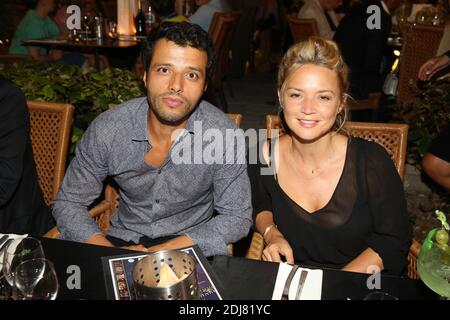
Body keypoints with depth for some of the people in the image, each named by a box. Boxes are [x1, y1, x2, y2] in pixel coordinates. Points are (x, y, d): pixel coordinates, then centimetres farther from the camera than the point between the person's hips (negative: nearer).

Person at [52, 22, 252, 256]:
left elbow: (237, 217, -10)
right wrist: (111, 254, -19)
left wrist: (162, 253, -20)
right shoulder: (107, 129, -12)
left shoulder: (223, 134, -16)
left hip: (189, 245, 0)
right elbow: (67, 203, -1)